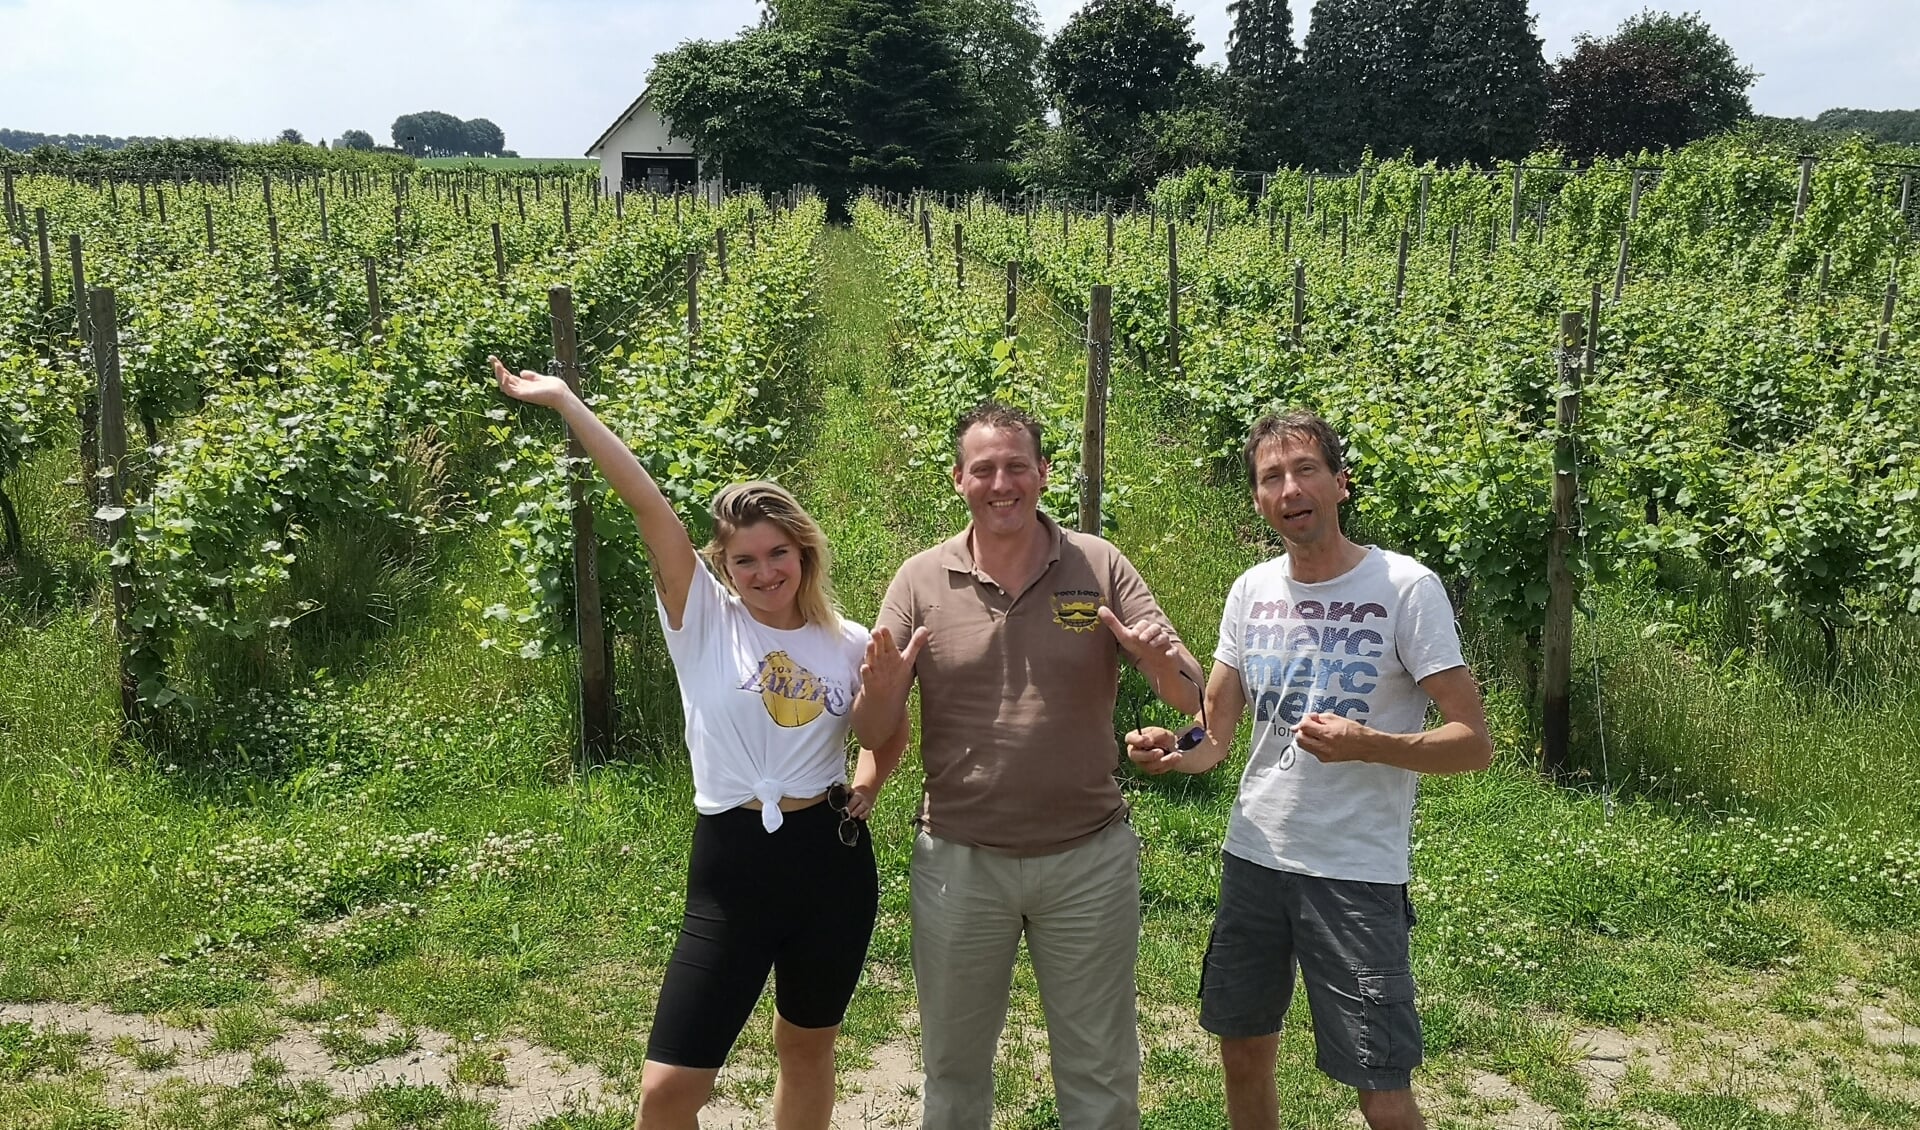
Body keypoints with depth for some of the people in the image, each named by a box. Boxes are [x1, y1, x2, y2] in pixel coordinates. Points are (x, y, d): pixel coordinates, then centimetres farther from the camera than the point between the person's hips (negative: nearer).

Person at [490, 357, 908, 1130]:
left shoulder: (851, 646, 3)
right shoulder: (703, 621, -3)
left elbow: (890, 737, 21)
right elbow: (648, 505, -13)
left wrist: (867, 790, 2)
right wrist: (565, 402, -17)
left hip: (833, 861, 2)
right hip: (732, 866, -2)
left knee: (807, 1050, 19)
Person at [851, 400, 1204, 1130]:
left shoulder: (1100, 568, -4)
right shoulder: (920, 581, -3)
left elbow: (1189, 698, -5)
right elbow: (874, 733, -2)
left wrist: (1161, 664, -28)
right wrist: (880, 690, -25)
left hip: (1090, 857, 0)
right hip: (958, 860, 1)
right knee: (953, 1068, 18)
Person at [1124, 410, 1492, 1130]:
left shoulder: (1406, 589, -11)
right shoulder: (1251, 591, 5)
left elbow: (1473, 743, -11)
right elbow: (1214, 734, 9)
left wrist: (1365, 744, -28)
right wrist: (1171, 750, -14)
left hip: (1358, 876, -5)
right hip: (1253, 857, 5)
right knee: (1243, 1056, 18)